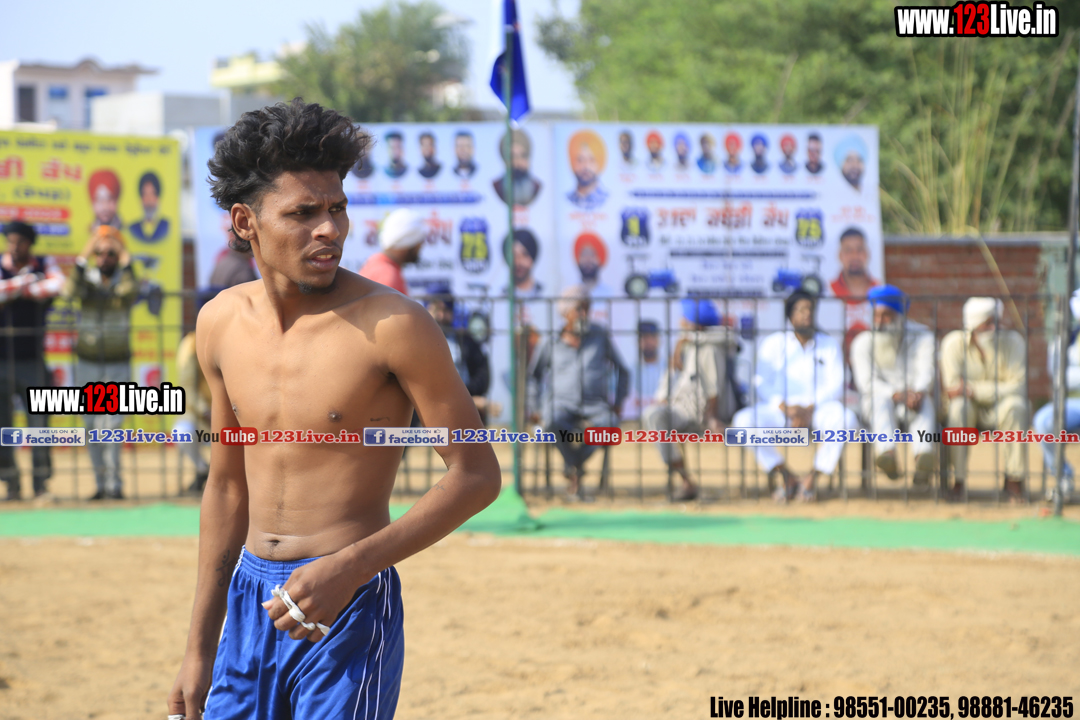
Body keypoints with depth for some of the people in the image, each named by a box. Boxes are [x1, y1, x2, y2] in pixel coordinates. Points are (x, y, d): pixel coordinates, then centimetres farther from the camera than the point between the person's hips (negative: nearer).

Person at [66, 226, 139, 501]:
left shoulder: (124, 279, 0)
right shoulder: (87, 279, 4)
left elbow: (129, 292, -25)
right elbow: (71, 291, -19)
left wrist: (125, 259, -24)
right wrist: (82, 258, -25)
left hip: (118, 365, -3)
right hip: (87, 364, 3)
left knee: (110, 426, -11)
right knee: (92, 428, 5)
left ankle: (114, 485, -8)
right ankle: (101, 483, 13)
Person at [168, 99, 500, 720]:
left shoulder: (391, 324, -13)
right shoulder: (220, 323, 5)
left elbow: (477, 475, -10)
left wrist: (348, 568, -18)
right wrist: (200, 650, 16)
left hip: (350, 610, -5)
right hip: (250, 599, 5)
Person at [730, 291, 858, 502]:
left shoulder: (829, 345, 9)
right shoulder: (773, 344, 8)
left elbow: (835, 386, 0)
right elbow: (762, 384, 0)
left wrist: (809, 410, -17)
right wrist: (786, 409, -18)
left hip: (819, 408, 0)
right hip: (780, 411, 0)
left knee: (845, 419, -34)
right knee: (743, 420, -29)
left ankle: (813, 477, -16)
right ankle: (785, 476, -14)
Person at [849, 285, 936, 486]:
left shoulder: (922, 338, 6)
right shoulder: (863, 343, 4)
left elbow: (926, 372, -9)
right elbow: (867, 382, -10)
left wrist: (918, 392, -34)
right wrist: (897, 394, -29)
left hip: (914, 407, 0)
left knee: (924, 401, -35)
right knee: (881, 399, -36)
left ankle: (923, 455, -63)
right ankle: (887, 453, -62)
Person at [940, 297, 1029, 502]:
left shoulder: (1013, 341, -11)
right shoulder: (954, 342, -11)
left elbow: (1018, 388, -18)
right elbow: (952, 387, -16)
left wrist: (974, 390, -26)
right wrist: (997, 389, -21)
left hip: (999, 411, 0)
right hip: (970, 410, 0)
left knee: (1015, 405, -33)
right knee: (959, 406, -34)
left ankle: (1014, 479, -23)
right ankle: (958, 482, -28)